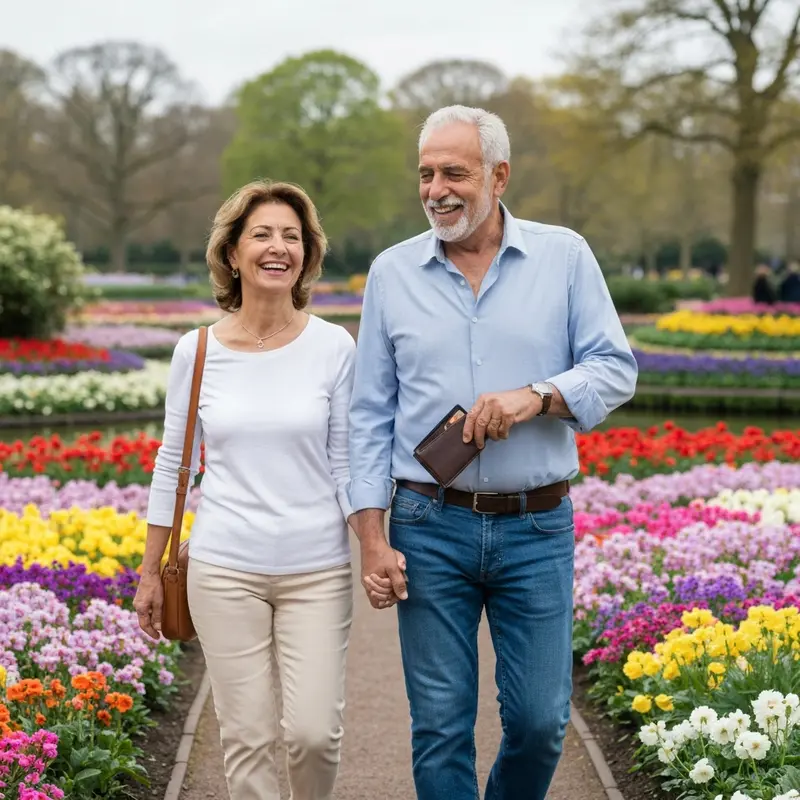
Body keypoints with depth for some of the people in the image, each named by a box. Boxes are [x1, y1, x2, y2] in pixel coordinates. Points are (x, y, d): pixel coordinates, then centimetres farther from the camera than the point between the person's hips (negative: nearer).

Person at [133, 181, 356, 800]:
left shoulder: (334, 347, -3)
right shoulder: (197, 351, 0)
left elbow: (347, 466, 2)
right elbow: (173, 466, 8)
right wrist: (150, 573, 10)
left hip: (318, 569, -1)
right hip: (225, 569, 1)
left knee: (315, 731, -4)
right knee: (247, 737, 2)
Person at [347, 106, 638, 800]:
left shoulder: (565, 257, 1)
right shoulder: (392, 272, 4)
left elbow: (616, 369, 0)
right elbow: (372, 416, 5)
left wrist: (538, 395, -19)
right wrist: (372, 537, -1)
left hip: (537, 527, 0)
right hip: (430, 526, 1)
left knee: (541, 719, 5)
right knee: (440, 724, 5)